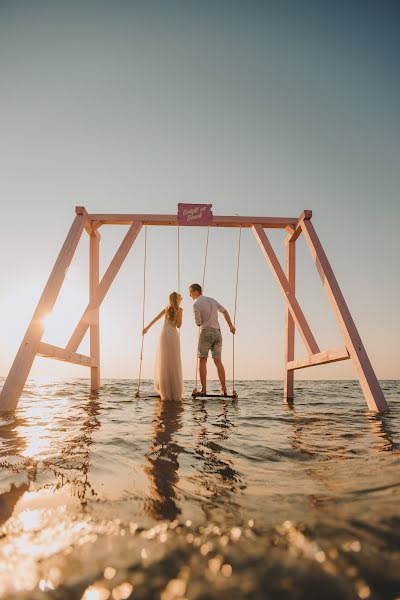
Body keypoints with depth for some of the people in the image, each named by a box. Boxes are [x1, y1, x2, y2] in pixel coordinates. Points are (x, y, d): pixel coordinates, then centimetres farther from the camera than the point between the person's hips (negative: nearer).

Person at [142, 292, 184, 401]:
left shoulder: (167, 308, 16)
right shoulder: (179, 309, 2)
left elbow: (155, 319, 23)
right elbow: (179, 325, 0)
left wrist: (147, 328, 32)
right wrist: (179, 314, 10)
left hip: (164, 335, 4)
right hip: (173, 335, -4)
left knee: (164, 363, 5)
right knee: (174, 364, 2)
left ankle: (165, 392, 3)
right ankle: (175, 391, 2)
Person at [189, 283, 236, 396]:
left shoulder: (196, 304, -6)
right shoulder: (212, 300, 14)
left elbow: (198, 323, -6)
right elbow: (225, 311, 18)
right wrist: (231, 326, 22)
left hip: (206, 332, -6)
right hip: (217, 333, 6)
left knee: (203, 361, 1)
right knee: (218, 361, 3)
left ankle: (204, 389, -3)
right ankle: (224, 389, -5)